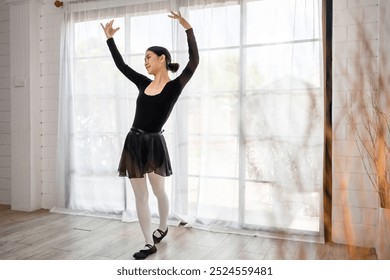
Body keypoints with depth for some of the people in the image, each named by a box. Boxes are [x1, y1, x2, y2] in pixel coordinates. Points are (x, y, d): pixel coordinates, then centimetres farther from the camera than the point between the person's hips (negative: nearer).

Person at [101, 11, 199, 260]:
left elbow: (194, 61, -17)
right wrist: (110, 38, 19)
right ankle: (150, 243, 18)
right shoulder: (144, 83, 9)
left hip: (154, 143, -5)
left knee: (159, 191, 12)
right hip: (134, 142, 5)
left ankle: (163, 227, 40)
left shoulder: (175, 86, -6)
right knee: (140, 195, 7)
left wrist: (188, 28, -24)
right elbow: (121, 65, 19)